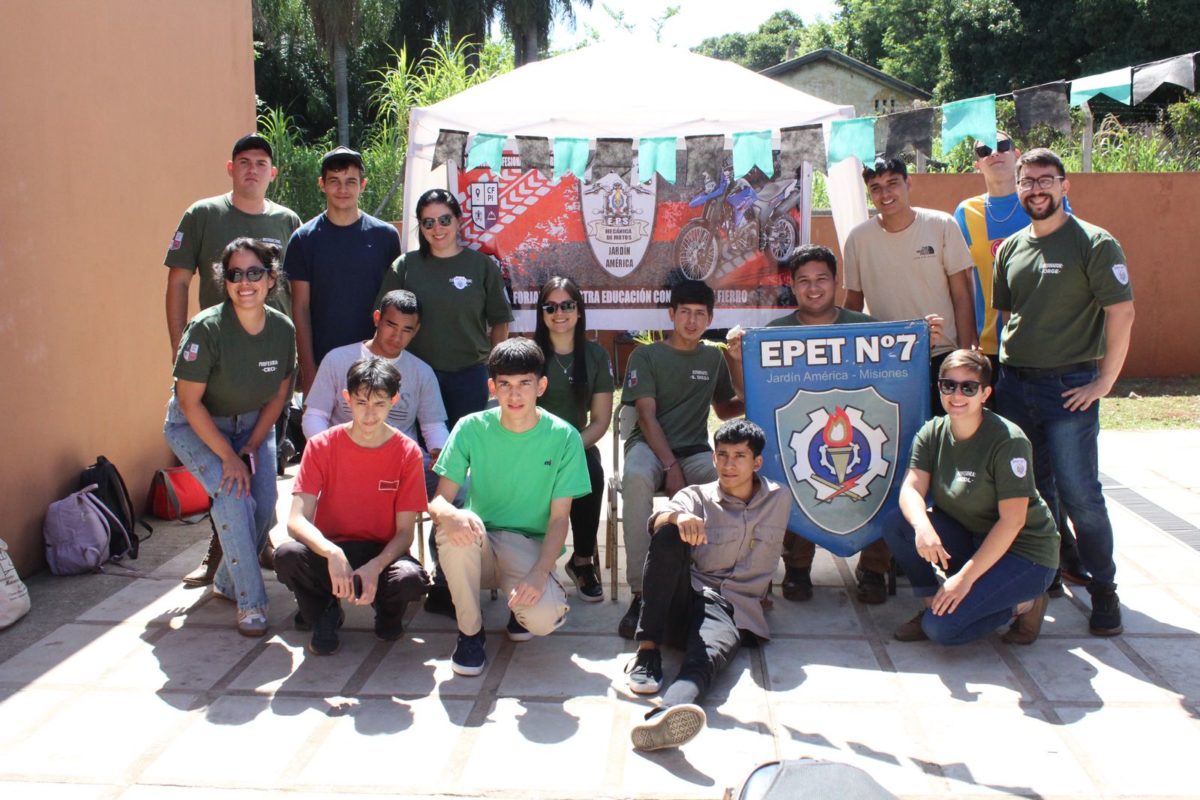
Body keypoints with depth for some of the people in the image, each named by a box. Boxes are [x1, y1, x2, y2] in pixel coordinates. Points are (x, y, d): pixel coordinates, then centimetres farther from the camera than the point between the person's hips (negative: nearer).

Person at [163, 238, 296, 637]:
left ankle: (228, 581, 19)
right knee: (234, 497, -23)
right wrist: (228, 456, -22)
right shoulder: (206, 328, -28)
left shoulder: (283, 329, -14)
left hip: (252, 422, 5)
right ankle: (250, 603, -10)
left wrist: (251, 448, -9)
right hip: (195, 425, -4)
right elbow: (190, 402, -22)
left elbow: (279, 395, -2)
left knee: (265, 504, -9)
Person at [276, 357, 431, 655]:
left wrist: (375, 567, -28)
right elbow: (296, 520, -17)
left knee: (411, 580, -34)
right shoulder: (322, 445, -8)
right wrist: (332, 553, -37)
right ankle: (326, 613, 2)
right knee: (287, 556, -33)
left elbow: (405, 531, -8)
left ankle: (388, 611, 6)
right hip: (330, 550, 1)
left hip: (382, 552, 0)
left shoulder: (407, 452, -8)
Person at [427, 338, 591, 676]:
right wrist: (450, 515, -34)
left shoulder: (564, 437, -8)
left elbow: (559, 518, -8)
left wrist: (539, 573, -25)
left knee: (543, 618, -31)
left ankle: (537, 601, 10)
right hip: (478, 543, 1)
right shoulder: (471, 428, -6)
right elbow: (438, 500, -8)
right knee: (456, 527, -34)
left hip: (531, 547, -1)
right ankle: (470, 631, -10)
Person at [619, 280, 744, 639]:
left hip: (695, 451, 3)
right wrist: (671, 466, -17)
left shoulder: (714, 358, 17)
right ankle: (641, 592, -37)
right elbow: (647, 416, -4)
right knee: (637, 477, -39)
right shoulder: (646, 356, 5)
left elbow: (725, 408, 29)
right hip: (650, 446, -2)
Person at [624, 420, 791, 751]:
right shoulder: (696, 497, 10)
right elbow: (656, 522, -14)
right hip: (685, 597, 1)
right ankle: (647, 650, -31)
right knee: (670, 532, -29)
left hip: (733, 608, -1)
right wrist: (678, 517, -36)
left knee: (704, 659, -36)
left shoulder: (779, 499, 15)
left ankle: (661, 719, -69)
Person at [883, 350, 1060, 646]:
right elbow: (911, 489, -16)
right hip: (970, 540, 6)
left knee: (942, 627, -22)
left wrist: (965, 577, -26)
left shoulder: (1008, 441, -20)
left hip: (1023, 552, -6)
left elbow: (1012, 521, -22)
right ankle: (932, 603, 0)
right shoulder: (932, 433, -3)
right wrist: (922, 526, -39)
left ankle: (1023, 604, 2)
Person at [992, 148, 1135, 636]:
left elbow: (1121, 312, -10)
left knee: (1079, 494, -4)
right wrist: (999, 366, 10)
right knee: (1032, 490, 13)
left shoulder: (1094, 244, -6)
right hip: (1014, 384, 5)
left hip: (1069, 387, -5)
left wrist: (1104, 381, -13)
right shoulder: (1010, 249, 11)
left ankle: (1103, 588, 11)